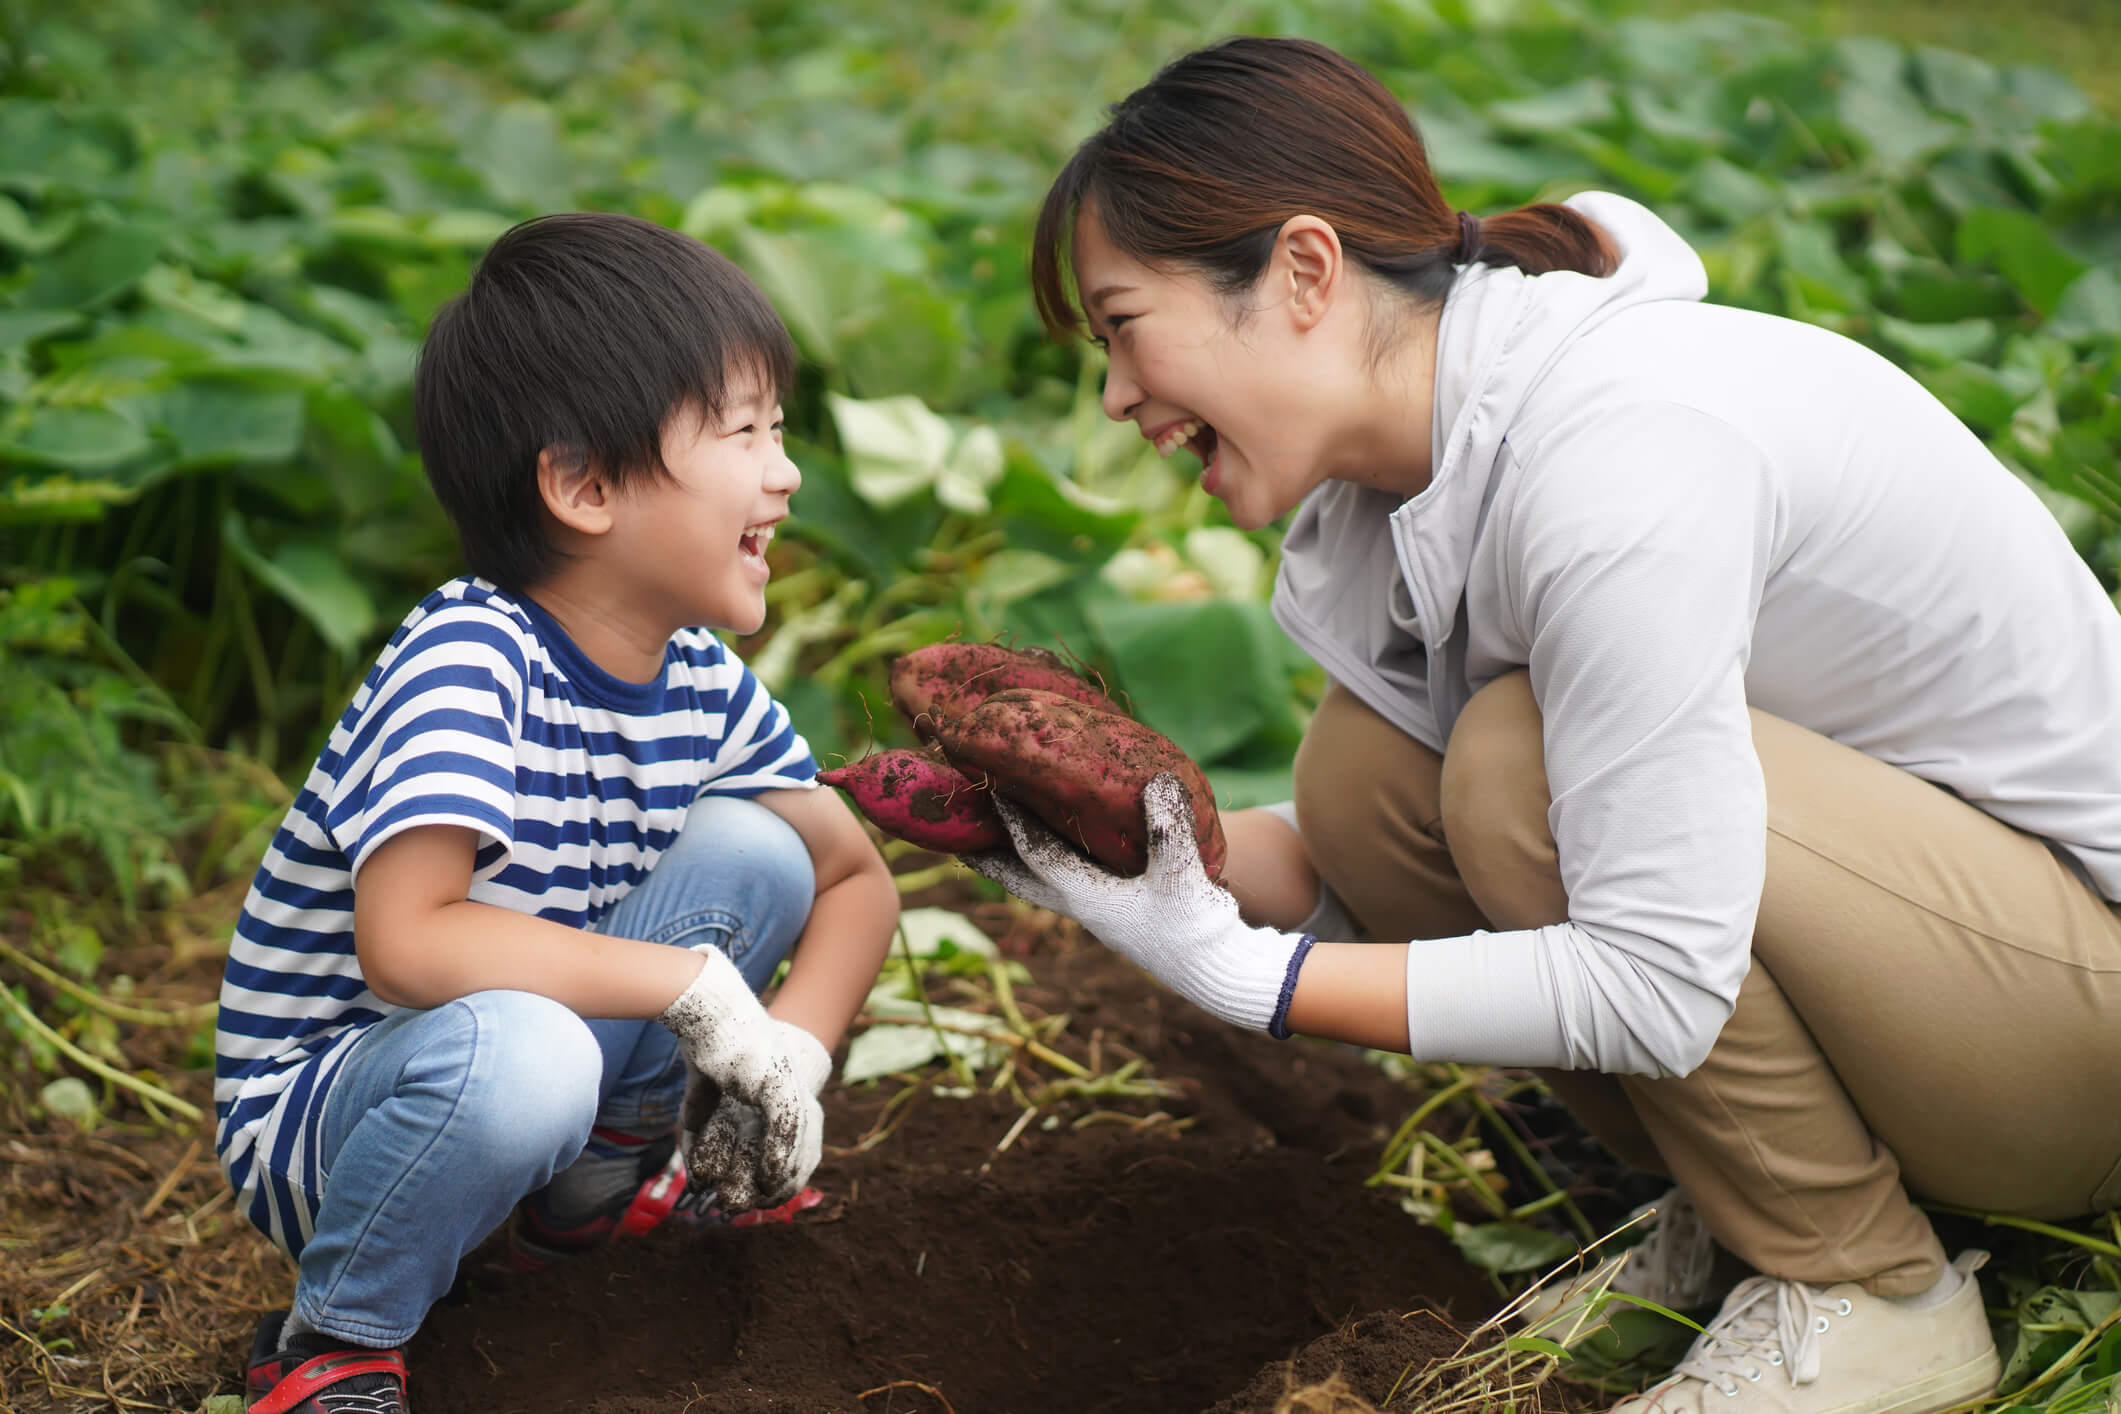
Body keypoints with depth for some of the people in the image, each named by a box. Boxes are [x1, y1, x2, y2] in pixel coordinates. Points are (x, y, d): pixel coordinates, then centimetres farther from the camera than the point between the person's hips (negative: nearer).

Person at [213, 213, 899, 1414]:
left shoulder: (705, 685, -4)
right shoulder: (467, 663, -27)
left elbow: (858, 881, 7)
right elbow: (407, 943, -40)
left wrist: (790, 1053, -13)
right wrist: (697, 984, -34)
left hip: (555, 1041, 6)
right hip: (314, 1108, -6)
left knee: (751, 846, -10)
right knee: (511, 1051, -39)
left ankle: (598, 1169, 10)